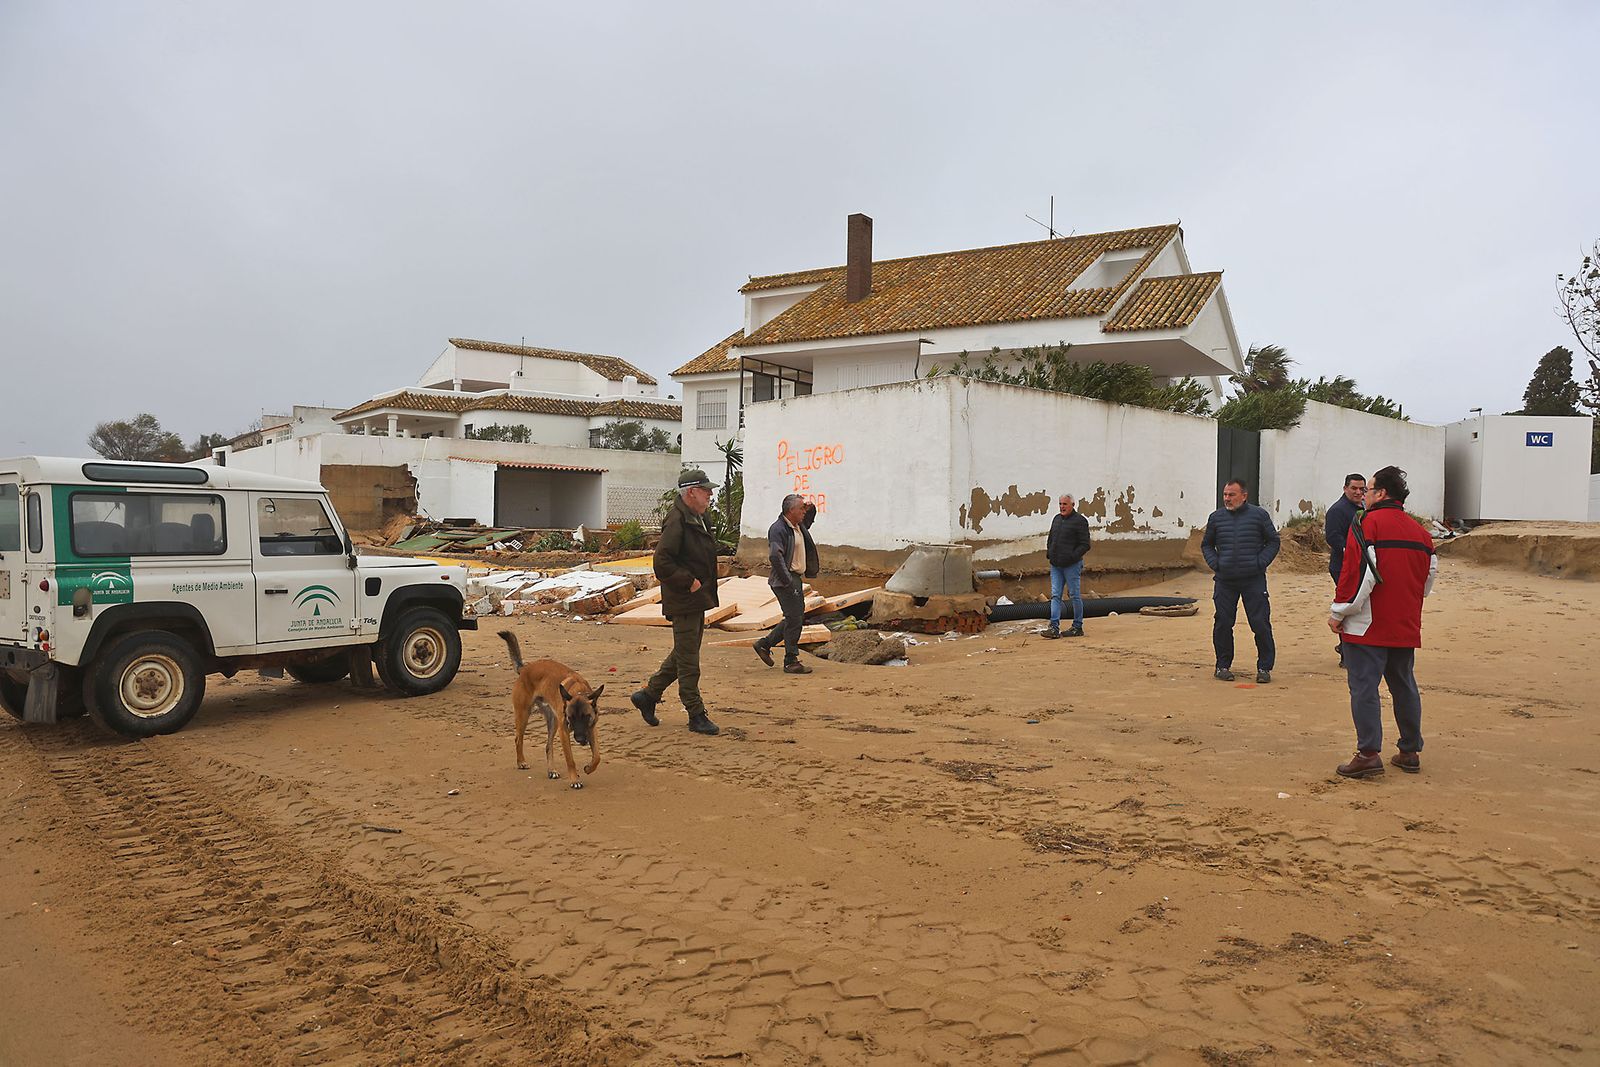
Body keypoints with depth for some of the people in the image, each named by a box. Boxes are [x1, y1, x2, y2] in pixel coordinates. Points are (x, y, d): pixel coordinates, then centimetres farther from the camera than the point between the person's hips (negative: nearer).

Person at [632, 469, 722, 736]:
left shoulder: (697, 519, 13)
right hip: (684, 603, -10)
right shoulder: (677, 522, -19)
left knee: (683, 654, 18)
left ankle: (648, 695, 30)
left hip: (698, 600, 10)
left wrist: (704, 586, 14)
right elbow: (661, 562, -25)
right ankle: (696, 716, 8)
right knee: (688, 662, 0)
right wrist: (688, 581, -21)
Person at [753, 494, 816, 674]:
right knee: (794, 619, -6)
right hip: (785, 580, -10)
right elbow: (775, 556, -25)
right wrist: (788, 581, -25)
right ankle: (791, 662, 3)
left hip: (796, 579, 10)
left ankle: (764, 644, 24)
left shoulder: (798, 527, 13)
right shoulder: (778, 529, -16)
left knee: (797, 617, 14)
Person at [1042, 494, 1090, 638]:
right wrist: (1049, 553, 9)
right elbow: (1050, 539, 24)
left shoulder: (1080, 521, -7)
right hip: (1055, 565, 7)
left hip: (1071, 565, -6)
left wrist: (1072, 556, -18)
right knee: (1055, 595, 0)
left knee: (1075, 595, 2)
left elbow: (1085, 545, -9)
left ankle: (1077, 627, 11)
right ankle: (1054, 627, -2)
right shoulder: (1056, 519, 14)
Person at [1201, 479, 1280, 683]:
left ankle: (1264, 667, 10)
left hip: (1254, 580, -2)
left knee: (1260, 623, -2)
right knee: (1223, 624, 4)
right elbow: (1206, 544, 19)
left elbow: (1273, 541, 8)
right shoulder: (1216, 517, 7)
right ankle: (1223, 665, 17)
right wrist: (1214, 563, 3)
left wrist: (1260, 563, -5)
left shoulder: (1259, 515, 0)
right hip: (1224, 581, 2)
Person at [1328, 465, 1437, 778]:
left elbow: (1357, 573, -18)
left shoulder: (1367, 524, -11)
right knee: (1404, 686, 16)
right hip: (1406, 627, 7)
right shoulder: (1419, 531, 12)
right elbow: (1428, 579, 18)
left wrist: (1339, 612, -10)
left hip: (1368, 626, -7)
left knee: (1364, 687, -5)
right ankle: (1410, 752, 23)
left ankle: (1369, 753, -8)